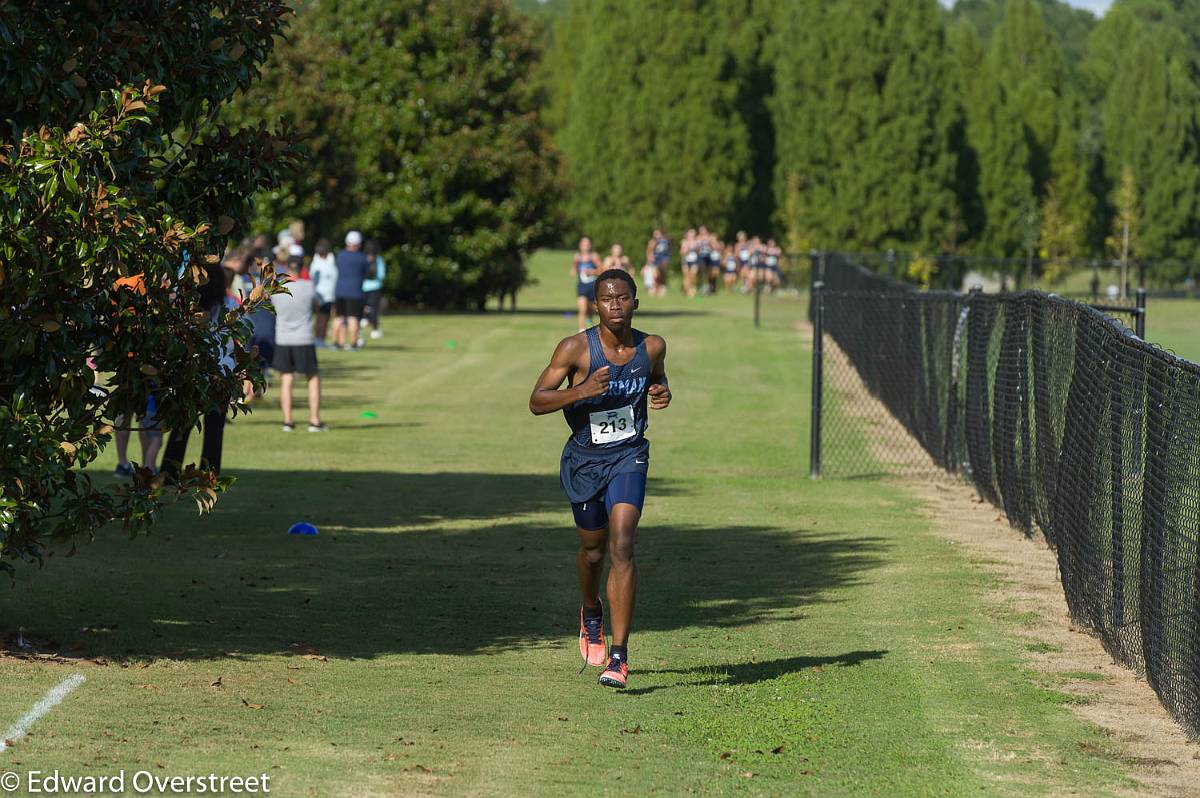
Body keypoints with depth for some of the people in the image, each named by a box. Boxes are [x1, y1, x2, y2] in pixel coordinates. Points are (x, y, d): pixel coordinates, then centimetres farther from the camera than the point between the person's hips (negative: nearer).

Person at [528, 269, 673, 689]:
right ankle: (591, 615, 52)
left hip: (628, 455, 0)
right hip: (584, 458, 0)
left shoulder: (651, 347, -5)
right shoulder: (575, 348, -13)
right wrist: (581, 391, -29)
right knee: (593, 549, 17)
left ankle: (619, 656, -20)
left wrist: (662, 393, -5)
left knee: (621, 547, -18)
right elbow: (536, 401, -13)